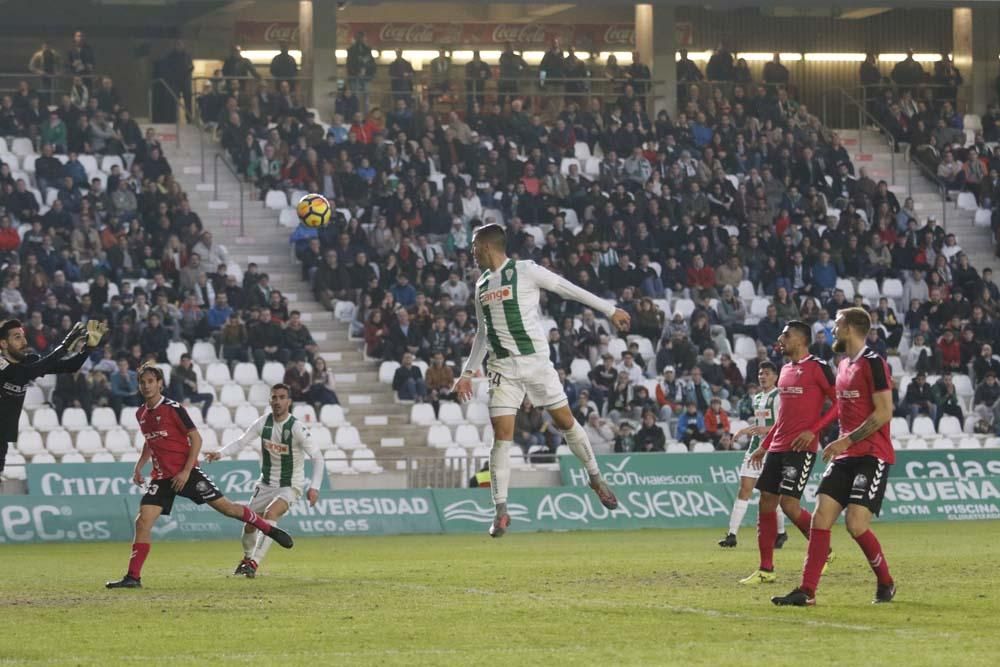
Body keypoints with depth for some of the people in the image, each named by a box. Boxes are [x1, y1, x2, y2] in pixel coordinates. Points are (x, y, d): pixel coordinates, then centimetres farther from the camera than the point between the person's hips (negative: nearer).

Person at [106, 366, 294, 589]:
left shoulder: (173, 409, -11)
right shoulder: (141, 414, 8)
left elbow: (196, 438, -10)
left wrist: (186, 471, -16)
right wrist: (139, 466, 12)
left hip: (185, 473, -5)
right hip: (161, 477, 5)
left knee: (225, 506, -3)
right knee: (143, 521, -9)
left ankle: (270, 530, 14)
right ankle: (133, 577, -8)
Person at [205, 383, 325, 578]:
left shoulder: (297, 428, -19)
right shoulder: (263, 422, -5)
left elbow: (318, 458, -20)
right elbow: (241, 441, -4)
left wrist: (314, 487, -32)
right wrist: (220, 453, -23)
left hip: (290, 485, -5)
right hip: (266, 483, 5)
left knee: (270, 514, -30)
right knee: (250, 523, 8)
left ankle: (254, 563, -28)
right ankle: (247, 558, 38)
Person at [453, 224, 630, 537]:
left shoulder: (525, 271, -5)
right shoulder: (482, 284, 13)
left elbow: (570, 290, -2)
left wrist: (610, 310, -2)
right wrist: (467, 373, 21)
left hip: (535, 360, -4)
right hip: (502, 367, 4)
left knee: (566, 421, 2)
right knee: (502, 437, -5)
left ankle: (596, 478, 24)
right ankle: (501, 511, -3)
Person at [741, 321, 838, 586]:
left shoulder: (818, 368, -9)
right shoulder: (786, 370, 17)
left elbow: (840, 403, -11)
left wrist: (813, 430, -18)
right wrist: (764, 446, 23)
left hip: (801, 448, -8)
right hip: (777, 447, 8)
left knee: (789, 504, -15)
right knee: (766, 503, 4)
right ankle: (766, 570, 9)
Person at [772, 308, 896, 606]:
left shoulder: (873, 363, -10)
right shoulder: (844, 365, 17)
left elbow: (884, 412, -17)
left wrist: (846, 440, -17)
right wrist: (840, 445, 16)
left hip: (872, 456, -8)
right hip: (845, 456, 8)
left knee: (856, 524, -15)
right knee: (821, 517, -3)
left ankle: (886, 584, 6)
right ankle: (807, 591, -5)